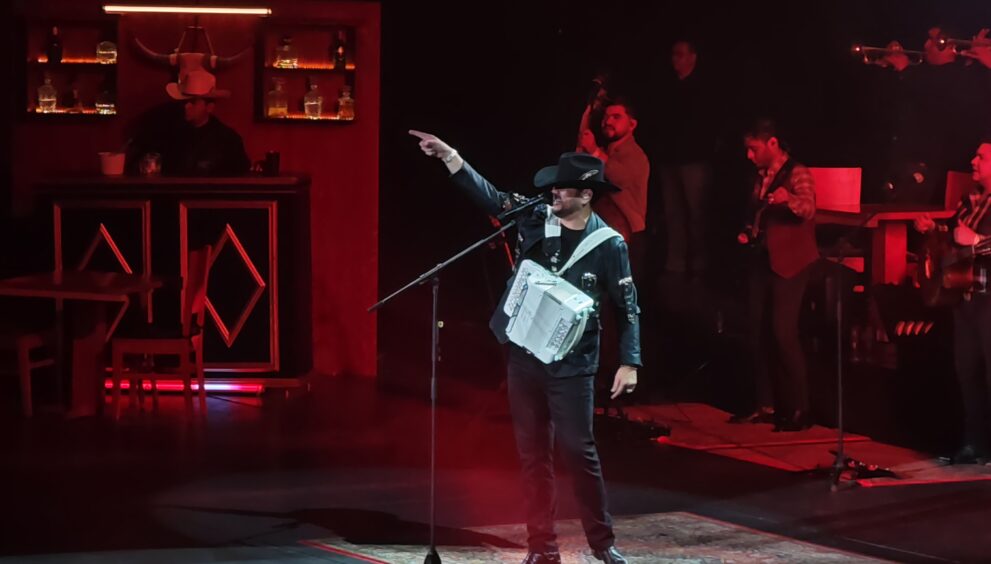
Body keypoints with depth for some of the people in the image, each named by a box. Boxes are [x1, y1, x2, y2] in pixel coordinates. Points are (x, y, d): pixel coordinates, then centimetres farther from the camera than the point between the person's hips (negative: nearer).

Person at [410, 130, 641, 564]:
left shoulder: (608, 245, -7)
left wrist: (629, 363, -11)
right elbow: (486, 195, 2)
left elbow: (627, 307, -4)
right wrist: (447, 154, -8)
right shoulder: (534, 220, 2)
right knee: (532, 452, 7)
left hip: (572, 363, -4)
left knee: (577, 450, -3)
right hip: (524, 356, 4)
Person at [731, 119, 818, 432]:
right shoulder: (762, 177, 14)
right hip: (763, 260, 9)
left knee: (783, 333, -15)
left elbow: (808, 209, -28)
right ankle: (766, 405, 15)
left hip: (790, 262, -9)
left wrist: (788, 200, -48)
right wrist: (750, 232, 8)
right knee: (759, 333, 7)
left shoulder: (796, 173, -11)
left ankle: (799, 409, -11)